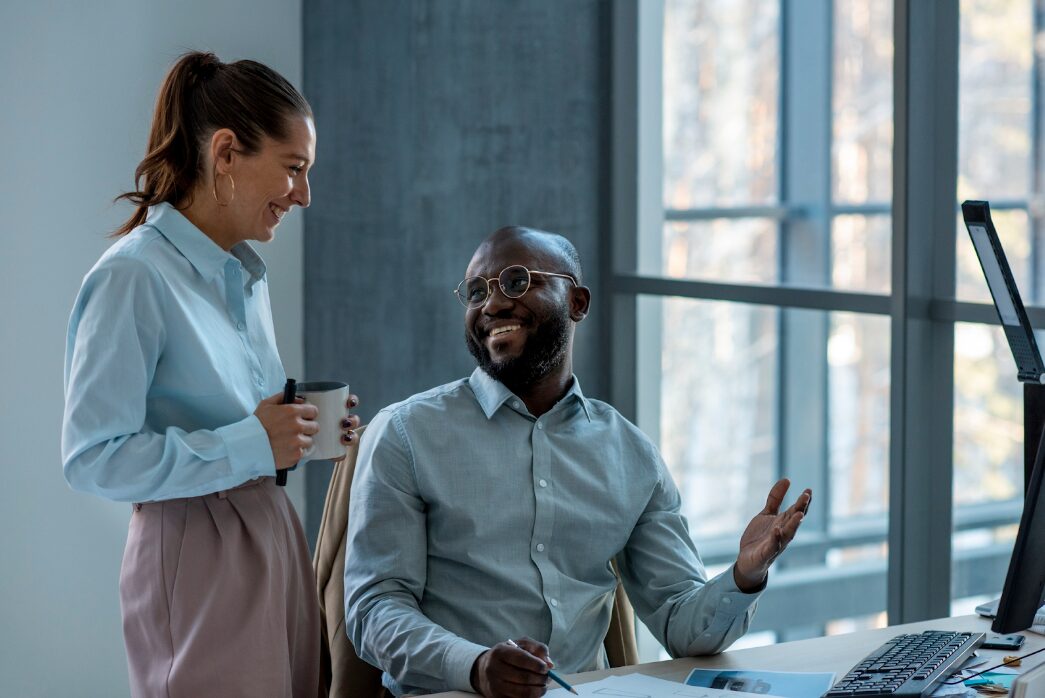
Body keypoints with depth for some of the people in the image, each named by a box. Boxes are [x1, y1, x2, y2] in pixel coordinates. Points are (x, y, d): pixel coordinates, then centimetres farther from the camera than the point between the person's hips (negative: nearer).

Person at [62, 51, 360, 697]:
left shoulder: (248, 275, 14)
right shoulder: (134, 276, -13)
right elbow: (92, 458, -19)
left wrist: (301, 430, 5)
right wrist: (250, 444, -20)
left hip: (274, 540, 8)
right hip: (198, 562, -8)